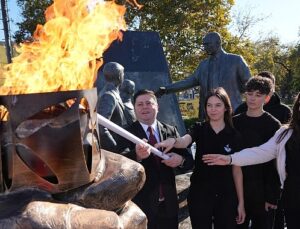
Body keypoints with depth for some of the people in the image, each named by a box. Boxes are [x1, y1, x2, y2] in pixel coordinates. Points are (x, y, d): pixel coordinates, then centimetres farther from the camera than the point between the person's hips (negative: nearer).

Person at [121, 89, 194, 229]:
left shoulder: (171, 131, 3)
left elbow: (189, 161, 4)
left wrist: (180, 160, -17)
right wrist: (136, 156, -38)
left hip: (168, 204, 3)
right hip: (140, 204, -3)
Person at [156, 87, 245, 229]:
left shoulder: (233, 135, -2)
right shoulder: (199, 129, -3)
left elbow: (237, 170, 1)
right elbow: (184, 141, -25)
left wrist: (241, 202, 1)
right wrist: (173, 141, -49)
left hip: (226, 196, 1)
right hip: (200, 194, 0)